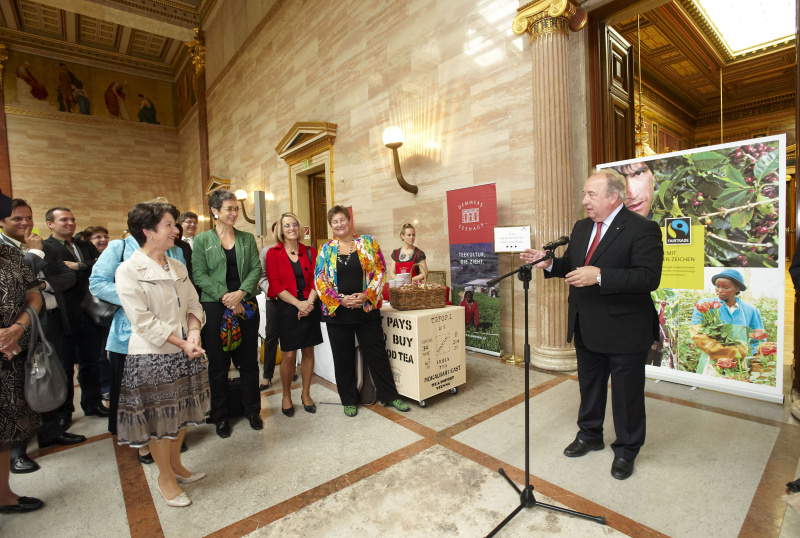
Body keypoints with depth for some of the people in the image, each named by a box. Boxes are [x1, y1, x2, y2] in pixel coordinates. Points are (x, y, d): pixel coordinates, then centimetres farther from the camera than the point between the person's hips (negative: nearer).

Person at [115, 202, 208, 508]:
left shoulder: (178, 266, 7)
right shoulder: (128, 271, -12)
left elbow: (193, 304, 6)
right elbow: (143, 320, -16)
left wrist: (194, 333, -12)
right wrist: (182, 343, -18)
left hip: (185, 353, 6)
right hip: (151, 356, -6)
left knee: (181, 413, 18)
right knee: (159, 418, 9)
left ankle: (176, 464, 39)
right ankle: (165, 477, 30)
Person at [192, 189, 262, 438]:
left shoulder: (247, 238, 8)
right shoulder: (202, 240, 2)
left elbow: (256, 268, 2)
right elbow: (199, 275, -5)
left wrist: (241, 293, -13)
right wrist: (226, 297, -14)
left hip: (247, 306, 2)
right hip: (216, 307, -2)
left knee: (249, 360, 9)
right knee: (218, 364, 7)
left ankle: (252, 410, 26)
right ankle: (221, 416, 25)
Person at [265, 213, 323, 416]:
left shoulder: (310, 252, 8)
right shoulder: (273, 253, 1)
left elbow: (315, 280, 3)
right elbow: (275, 285, -6)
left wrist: (309, 302, -13)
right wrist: (298, 303, -15)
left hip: (309, 307, 3)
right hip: (287, 308, -2)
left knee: (308, 352, 8)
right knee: (289, 355, -1)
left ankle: (306, 394, 25)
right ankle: (286, 397, 21)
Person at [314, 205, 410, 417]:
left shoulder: (368, 242, 3)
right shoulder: (326, 249, 5)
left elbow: (380, 271, -2)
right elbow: (320, 280, 0)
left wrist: (367, 295, -14)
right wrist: (340, 300, -13)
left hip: (367, 309, -1)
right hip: (337, 311, 1)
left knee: (377, 353, 7)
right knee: (343, 358, 11)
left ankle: (390, 395, 23)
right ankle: (349, 400, 28)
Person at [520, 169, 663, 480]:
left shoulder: (642, 229, -15)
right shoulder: (581, 228, 8)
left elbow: (649, 277, -25)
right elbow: (570, 264, 14)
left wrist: (599, 276, -33)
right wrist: (549, 263, -6)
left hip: (625, 330, -7)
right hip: (587, 328, 7)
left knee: (627, 394, 11)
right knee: (589, 385, 23)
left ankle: (626, 451, 34)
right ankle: (590, 435, 44)